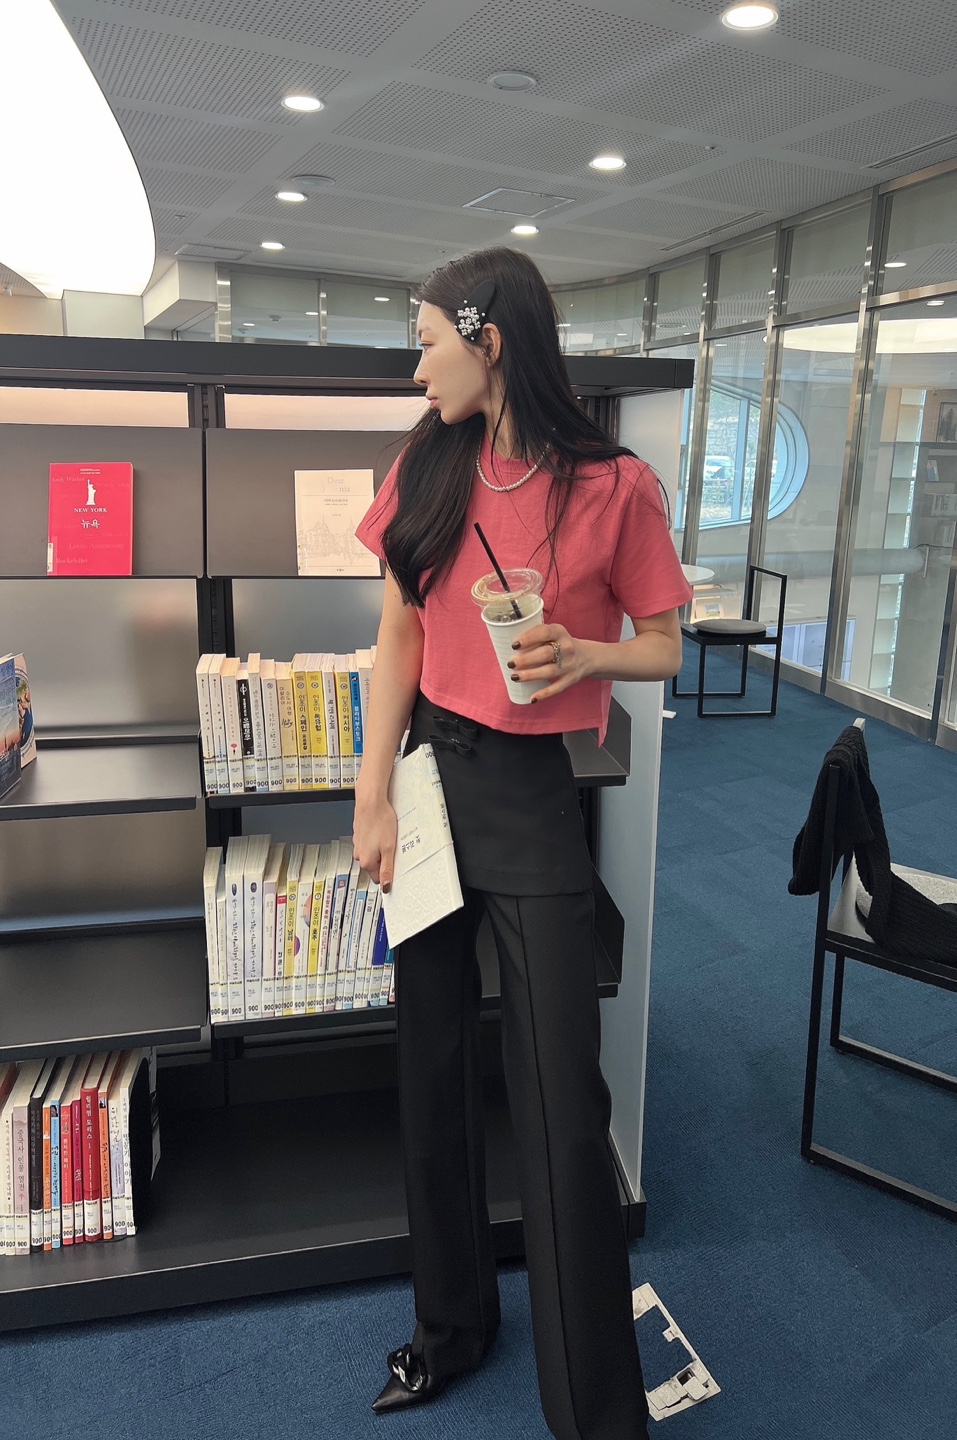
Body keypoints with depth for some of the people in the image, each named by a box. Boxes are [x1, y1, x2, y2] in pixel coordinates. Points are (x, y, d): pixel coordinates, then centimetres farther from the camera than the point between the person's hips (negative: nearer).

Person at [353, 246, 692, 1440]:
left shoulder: (614, 487, -7)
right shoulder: (429, 468, 4)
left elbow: (662, 651, 1)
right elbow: (398, 640, 4)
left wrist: (581, 653, -21)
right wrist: (372, 799, -2)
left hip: (531, 793, -4)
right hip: (429, 770, 4)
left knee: (560, 1096, 0)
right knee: (432, 1063, 14)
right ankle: (452, 1323, 38)